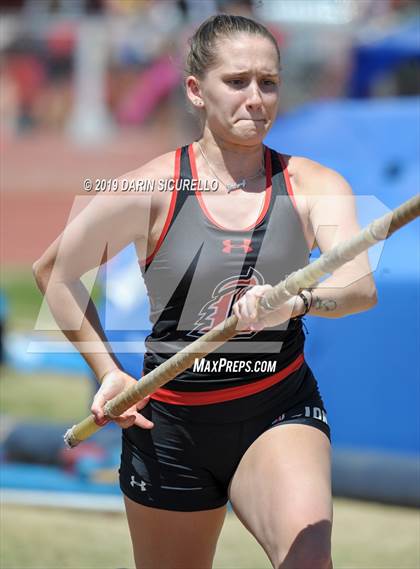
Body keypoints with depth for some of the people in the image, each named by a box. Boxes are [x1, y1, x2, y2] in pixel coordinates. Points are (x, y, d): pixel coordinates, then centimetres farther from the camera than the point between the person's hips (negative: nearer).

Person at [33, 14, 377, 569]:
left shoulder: (312, 185, -4)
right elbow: (56, 271, 8)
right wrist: (108, 371, 3)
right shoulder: (152, 189, -7)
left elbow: (360, 286, -22)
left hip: (280, 410, -1)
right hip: (170, 420, 1)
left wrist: (296, 300, -43)